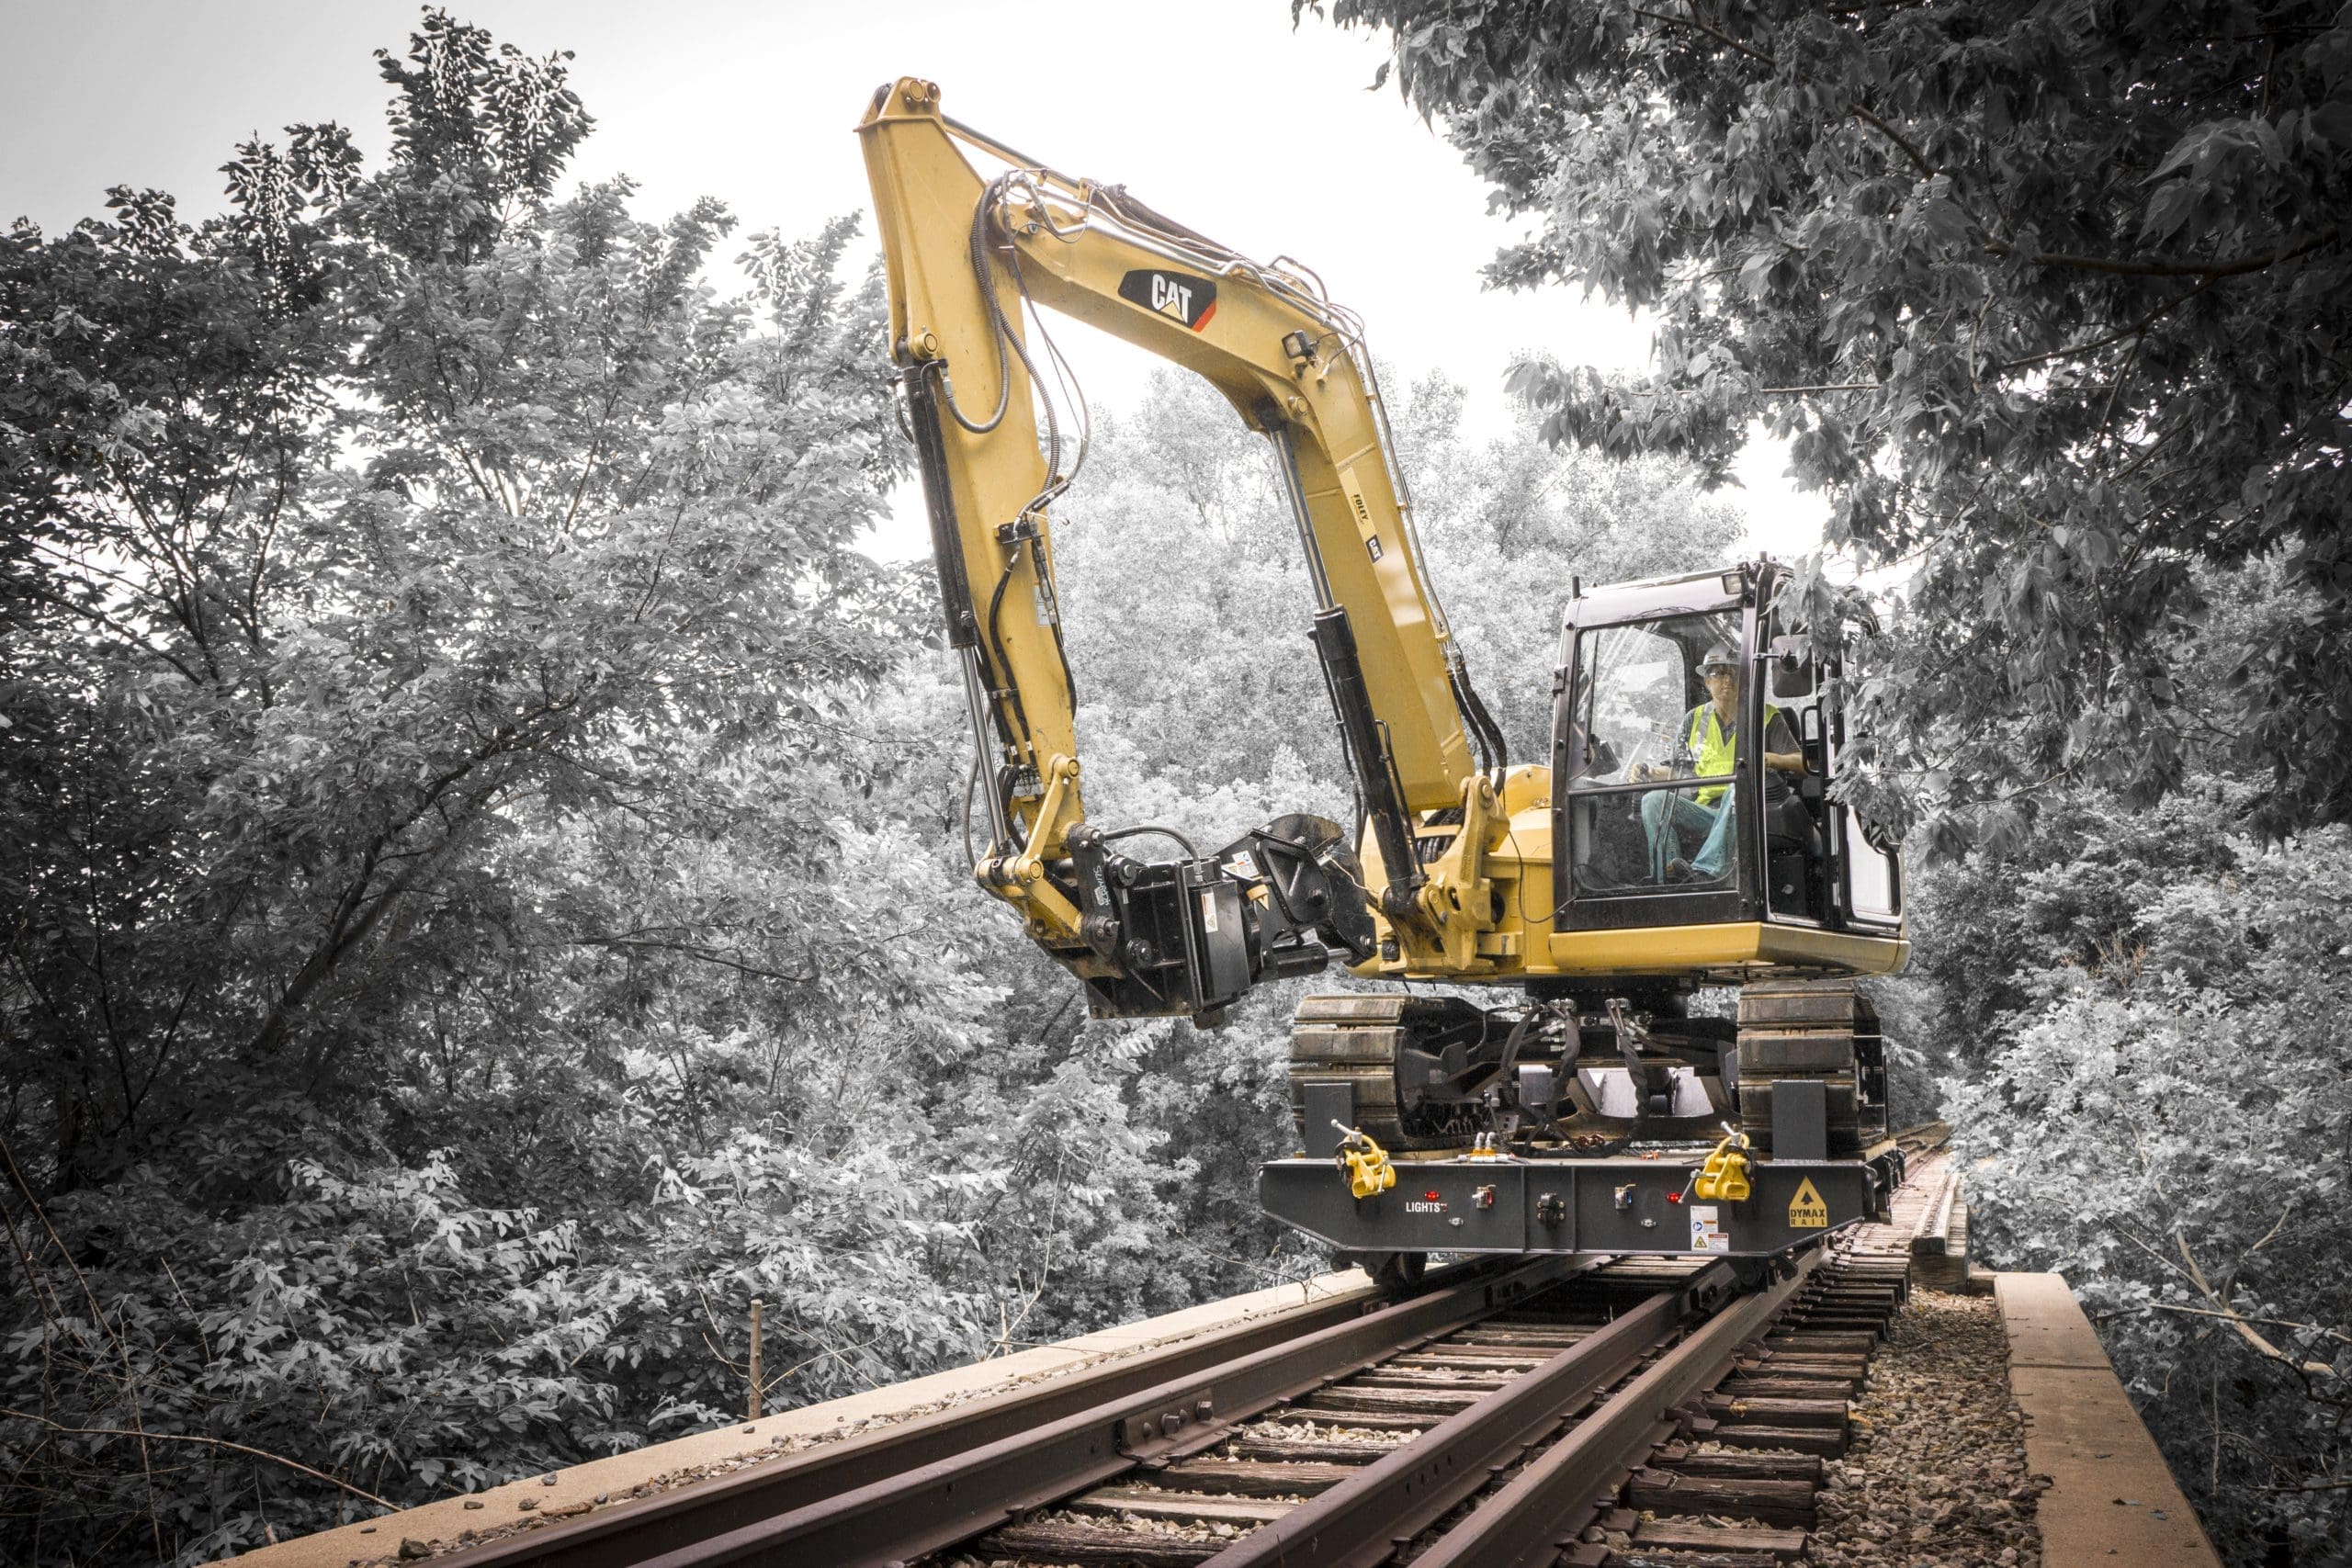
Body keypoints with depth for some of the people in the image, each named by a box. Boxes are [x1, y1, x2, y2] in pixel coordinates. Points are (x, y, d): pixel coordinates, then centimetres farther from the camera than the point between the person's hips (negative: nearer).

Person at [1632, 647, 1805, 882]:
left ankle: (1705, 871, -48)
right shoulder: (1694, 719, 19)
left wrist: (1771, 759, -17)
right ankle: (1668, 881, -33)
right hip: (1702, 808, 3)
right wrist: (1650, 772, -1)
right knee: (1654, 801, -22)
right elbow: (1680, 771, 21)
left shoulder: (1767, 717, 11)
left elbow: (1801, 763, 4)